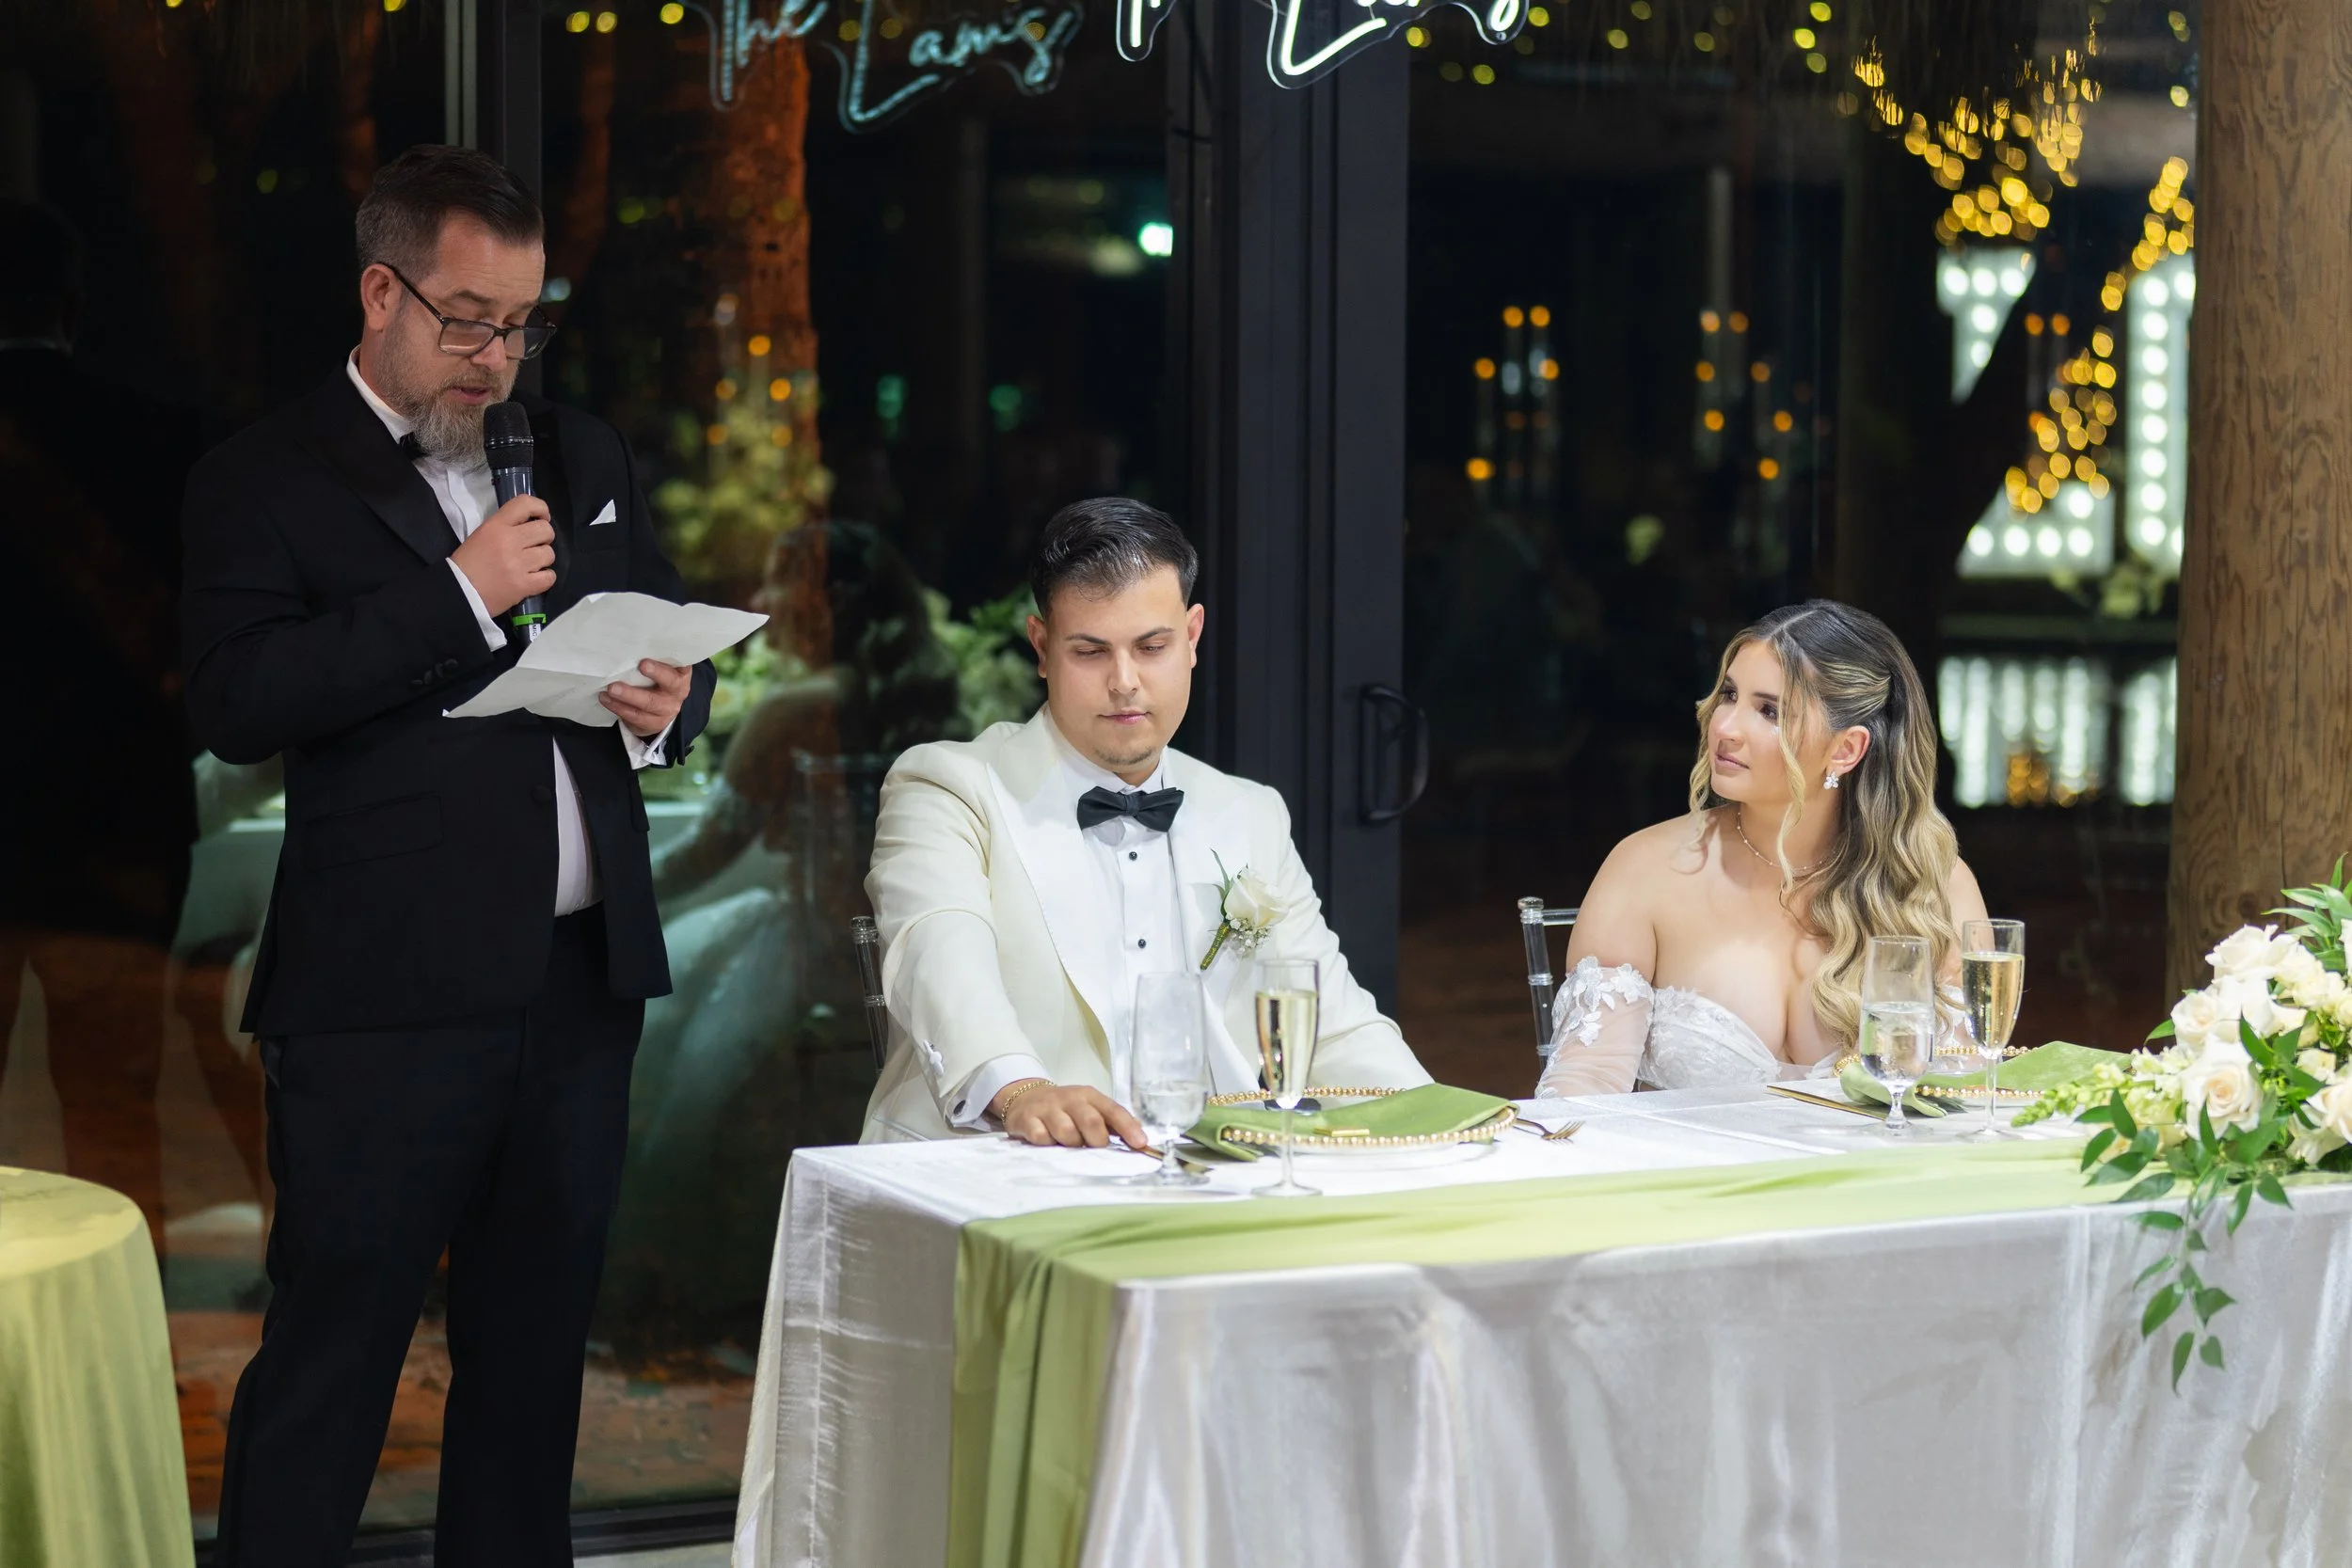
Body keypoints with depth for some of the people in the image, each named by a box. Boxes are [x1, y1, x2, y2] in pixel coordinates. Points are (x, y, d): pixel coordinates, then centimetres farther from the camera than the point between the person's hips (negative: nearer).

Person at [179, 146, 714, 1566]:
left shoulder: (585, 458, 16)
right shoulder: (267, 481, -2)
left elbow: (677, 641, 24)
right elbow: (236, 701, -15)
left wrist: (668, 707, 0)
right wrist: (460, 596, -17)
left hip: (583, 976, 6)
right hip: (386, 1002, -6)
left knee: (536, 1343, 14)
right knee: (330, 1356, -3)